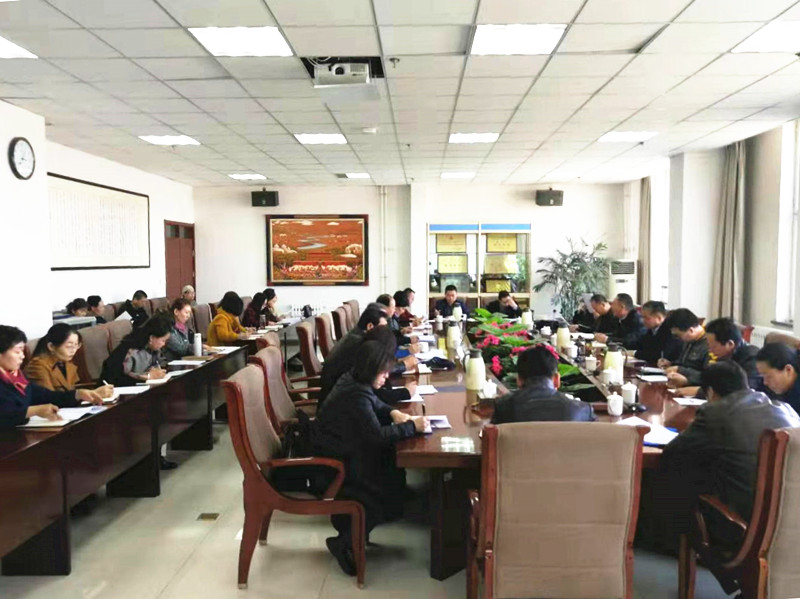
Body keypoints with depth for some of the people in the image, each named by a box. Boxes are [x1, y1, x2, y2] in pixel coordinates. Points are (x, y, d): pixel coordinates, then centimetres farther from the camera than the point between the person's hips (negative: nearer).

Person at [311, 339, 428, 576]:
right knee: (387, 487, -8)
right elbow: (378, 436, -33)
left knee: (391, 465, 6)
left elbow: (375, 403, 16)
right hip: (329, 462, -9)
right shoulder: (356, 396, -30)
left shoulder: (354, 380, -1)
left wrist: (394, 413, -3)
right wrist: (412, 426, -22)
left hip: (338, 448, 9)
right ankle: (345, 544, 6)